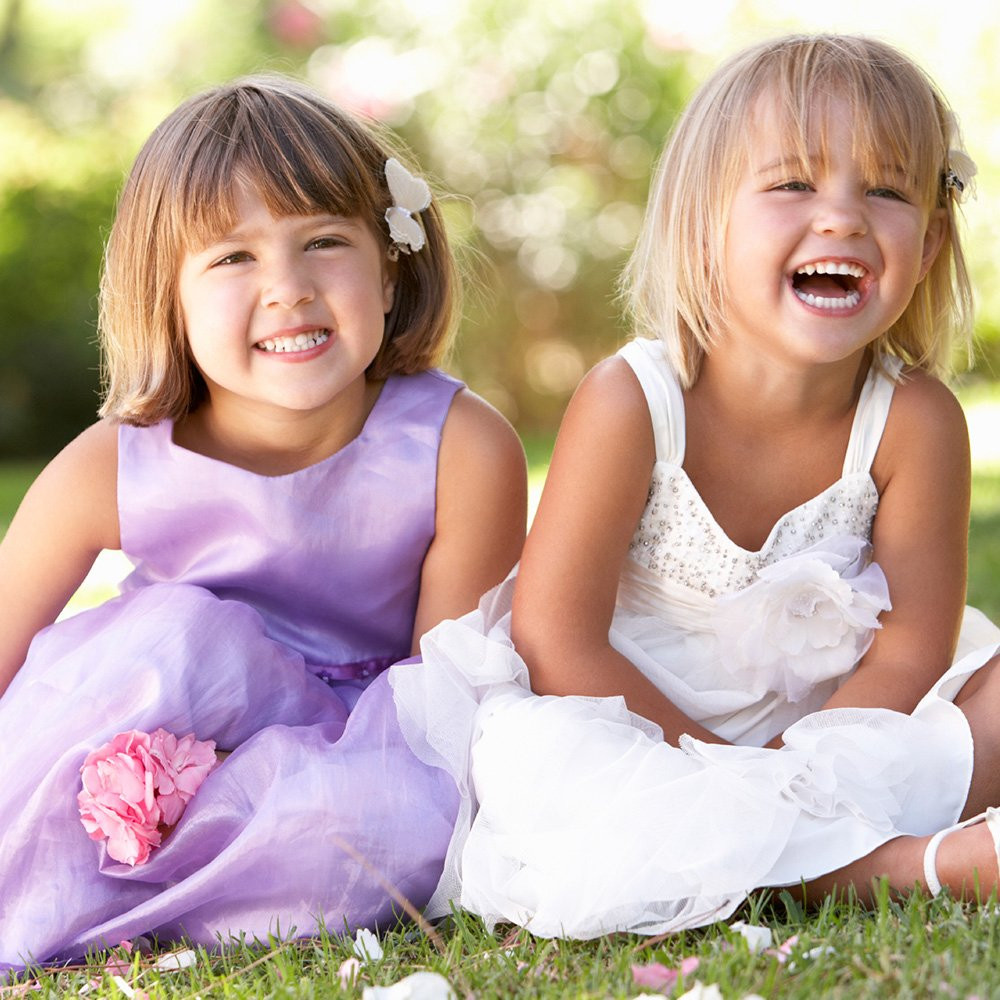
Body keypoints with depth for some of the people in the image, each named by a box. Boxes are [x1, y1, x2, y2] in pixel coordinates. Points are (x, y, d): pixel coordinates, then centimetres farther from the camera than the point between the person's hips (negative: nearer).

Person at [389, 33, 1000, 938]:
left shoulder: (915, 420, -10)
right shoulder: (631, 402, -17)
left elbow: (911, 650, -8)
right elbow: (555, 638, -16)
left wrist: (784, 773, -21)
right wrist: (718, 767, -17)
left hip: (833, 732, 3)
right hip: (635, 739, -2)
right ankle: (907, 861, -33)